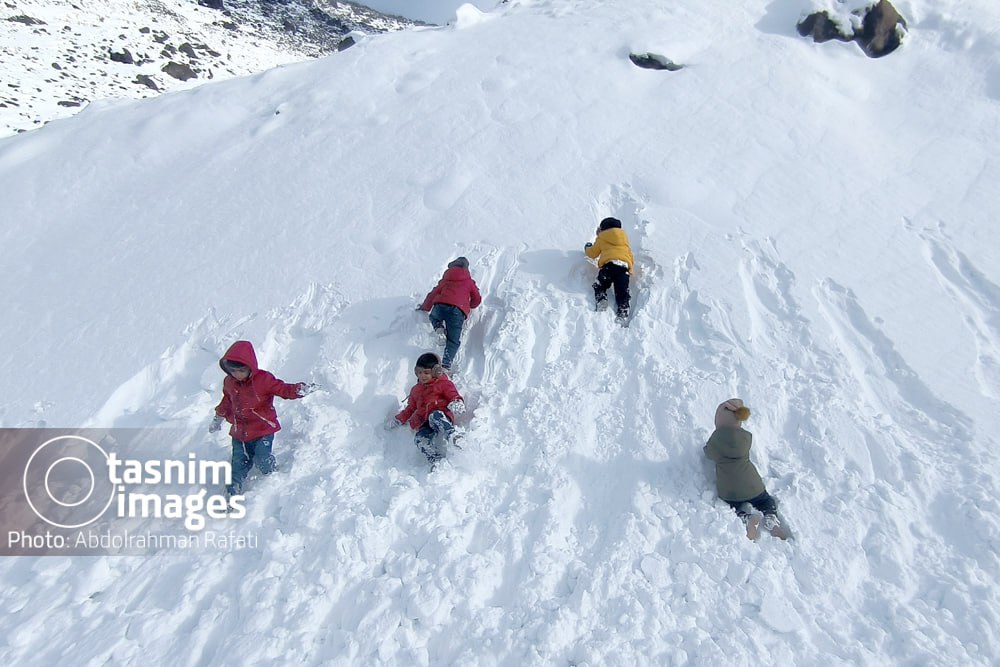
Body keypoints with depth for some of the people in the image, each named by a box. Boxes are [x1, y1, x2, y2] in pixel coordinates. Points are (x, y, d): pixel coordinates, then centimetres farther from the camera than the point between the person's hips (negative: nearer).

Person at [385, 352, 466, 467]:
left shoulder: (443, 384, 13)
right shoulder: (416, 389, 31)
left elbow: (453, 395, 3)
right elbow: (410, 408, 38)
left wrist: (457, 403, -21)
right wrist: (399, 419, 33)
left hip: (442, 417, -5)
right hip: (425, 423, 5)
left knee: (435, 416, -43)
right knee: (419, 439, -30)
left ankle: (451, 435, -58)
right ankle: (436, 459, -37)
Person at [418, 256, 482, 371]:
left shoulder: (445, 279, 27)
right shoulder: (469, 282, 26)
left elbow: (434, 293, 31)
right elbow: (477, 299, 27)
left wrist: (424, 307, 44)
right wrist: (469, 306, 47)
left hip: (440, 305, 1)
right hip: (458, 310, -1)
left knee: (434, 317, 35)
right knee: (453, 340, 2)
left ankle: (438, 327, 2)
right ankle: (446, 364, -20)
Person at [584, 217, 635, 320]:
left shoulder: (601, 238, 20)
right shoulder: (624, 237, 30)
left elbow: (592, 254, 28)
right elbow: (630, 253, 29)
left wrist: (587, 248, 49)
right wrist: (631, 265, 42)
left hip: (608, 263, -2)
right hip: (624, 265, 2)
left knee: (600, 285, 11)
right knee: (622, 290, 0)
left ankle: (601, 300, -14)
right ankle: (623, 311, -15)